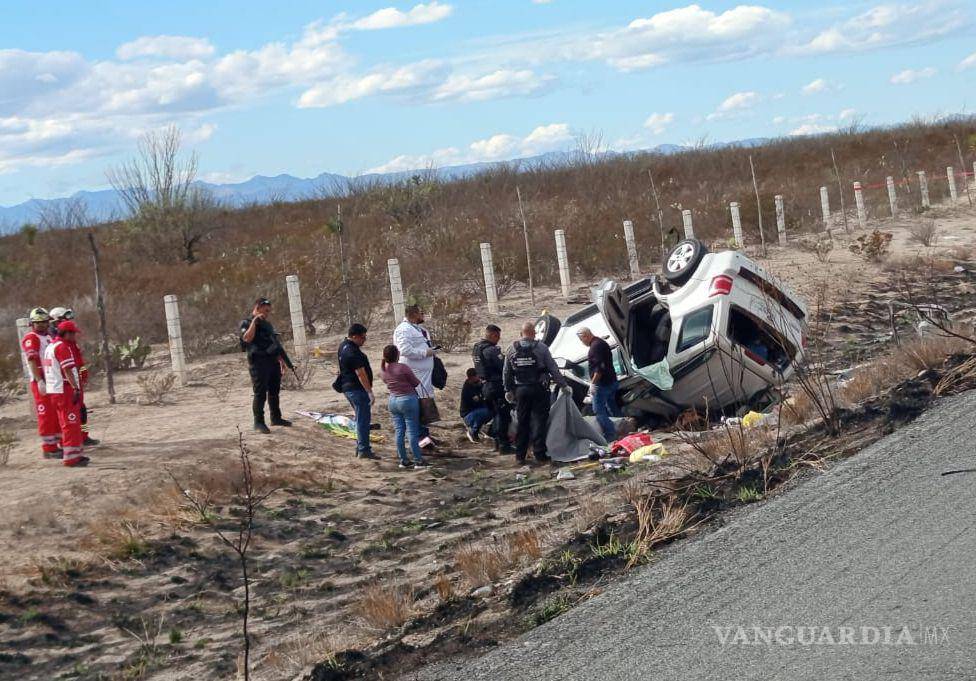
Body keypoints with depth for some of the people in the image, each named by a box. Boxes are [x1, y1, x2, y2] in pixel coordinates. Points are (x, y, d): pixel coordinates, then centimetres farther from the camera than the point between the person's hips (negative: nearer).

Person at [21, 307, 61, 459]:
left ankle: (61, 443, 21)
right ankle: (48, 449, -1)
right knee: (46, 415, -5)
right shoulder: (31, 338, -9)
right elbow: (32, 361, -17)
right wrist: (40, 381, -25)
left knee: (59, 414, 12)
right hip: (41, 383, -8)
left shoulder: (49, 336, 18)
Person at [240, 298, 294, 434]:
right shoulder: (247, 323, -4)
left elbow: (276, 343, 26)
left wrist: (281, 360, 22)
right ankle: (259, 422, -3)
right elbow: (247, 338, -24)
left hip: (273, 362, 8)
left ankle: (276, 418, 25)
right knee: (260, 393, -7)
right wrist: (254, 322, -23)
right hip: (258, 363, -8)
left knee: (274, 392, 14)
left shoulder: (267, 324, 21)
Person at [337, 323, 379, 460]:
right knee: (363, 419, -5)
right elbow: (361, 374, -24)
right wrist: (370, 392, -22)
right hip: (357, 389, -10)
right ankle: (364, 450, -4)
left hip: (347, 387, 10)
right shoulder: (353, 352, -23)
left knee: (361, 418, 19)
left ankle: (361, 447, 24)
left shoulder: (343, 345, 9)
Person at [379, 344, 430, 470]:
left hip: (393, 400, 6)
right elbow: (416, 382, -9)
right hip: (408, 399, -6)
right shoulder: (403, 368, -18)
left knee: (399, 431, 9)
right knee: (412, 431, -2)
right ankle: (418, 461, 1)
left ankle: (403, 460, 13)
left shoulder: (383, 369, 1)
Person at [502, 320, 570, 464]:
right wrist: (563, 385, 4)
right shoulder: (541, 348, -7)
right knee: (539, 422, 0)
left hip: (520, 390, 3)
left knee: (522, 422, 11)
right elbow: (553, 369, -5)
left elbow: (506, 372, 9)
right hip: (538, 390, -3)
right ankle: (539, 453, -2)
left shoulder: (512, 349, 3)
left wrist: (508, 390, 19)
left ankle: (520, 454, 14)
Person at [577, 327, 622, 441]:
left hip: (602, 384, -11)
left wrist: (593, 383, -22)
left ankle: (610, 434, -10)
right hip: (611, 382, 11)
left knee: (599, 410, -8)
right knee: (612, 408, 19)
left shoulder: (596, 346, -18)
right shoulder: (602, 342, 16)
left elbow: (600, 367, -25)